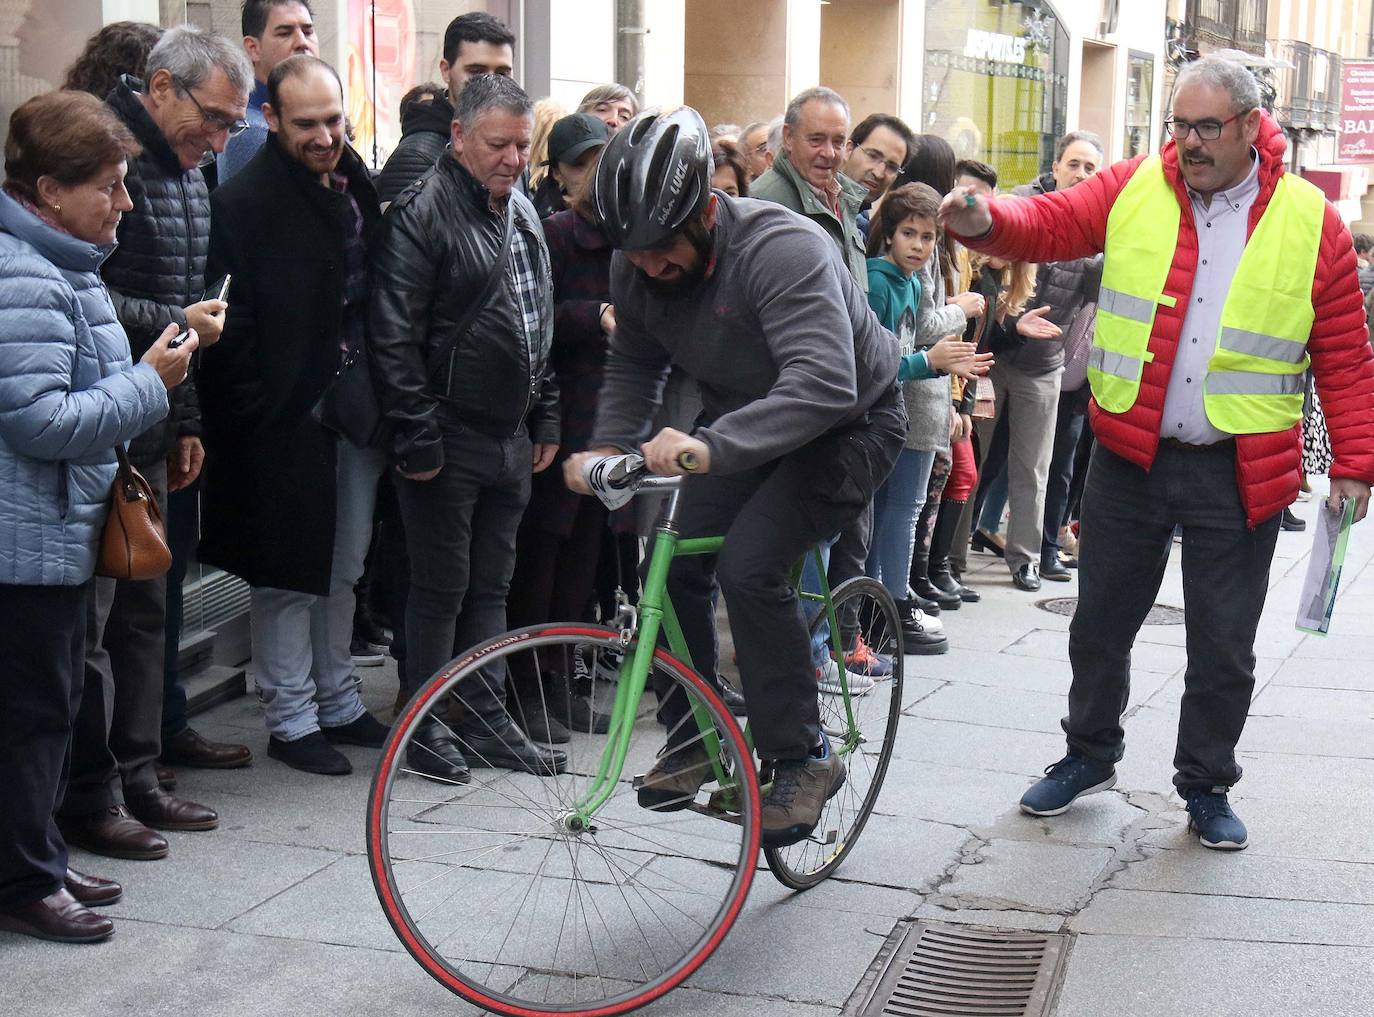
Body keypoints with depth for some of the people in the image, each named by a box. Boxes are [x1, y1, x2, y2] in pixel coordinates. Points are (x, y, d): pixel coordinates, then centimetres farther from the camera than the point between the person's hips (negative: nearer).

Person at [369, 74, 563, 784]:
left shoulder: (523, 212, 13)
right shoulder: (422, 212, -12)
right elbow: (395, 337, -16)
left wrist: (546, 418, 17)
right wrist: (416, 438, -19)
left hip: (513, 436, 7)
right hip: (450, 439, -7)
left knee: (491, 585, 13)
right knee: (441, 587, 0)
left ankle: (488, 719, 22)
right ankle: (422, 727, 12)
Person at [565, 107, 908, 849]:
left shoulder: (781, 249, -35)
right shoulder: (638, 266, -13)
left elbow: (825, 383, -46)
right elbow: (633, 366, 1)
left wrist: (711, 446, -58)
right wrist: (607, 446, -19)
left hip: (845, 423, -7)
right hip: (741, 422, 7)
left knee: (749, 565, -24)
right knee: (678, 561, -8)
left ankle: (802, 759, -8)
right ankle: (692, 739, 13)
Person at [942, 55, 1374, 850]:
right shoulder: (1134, 190, 1)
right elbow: (1050, 223, -7)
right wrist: (985, 222, -30)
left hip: (1240, 473, -1)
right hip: (1131, 457, 2)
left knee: (1224, 646, 8)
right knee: (1101, 622, 14)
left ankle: (1207, 786, 27)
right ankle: (1090, 755, 35)